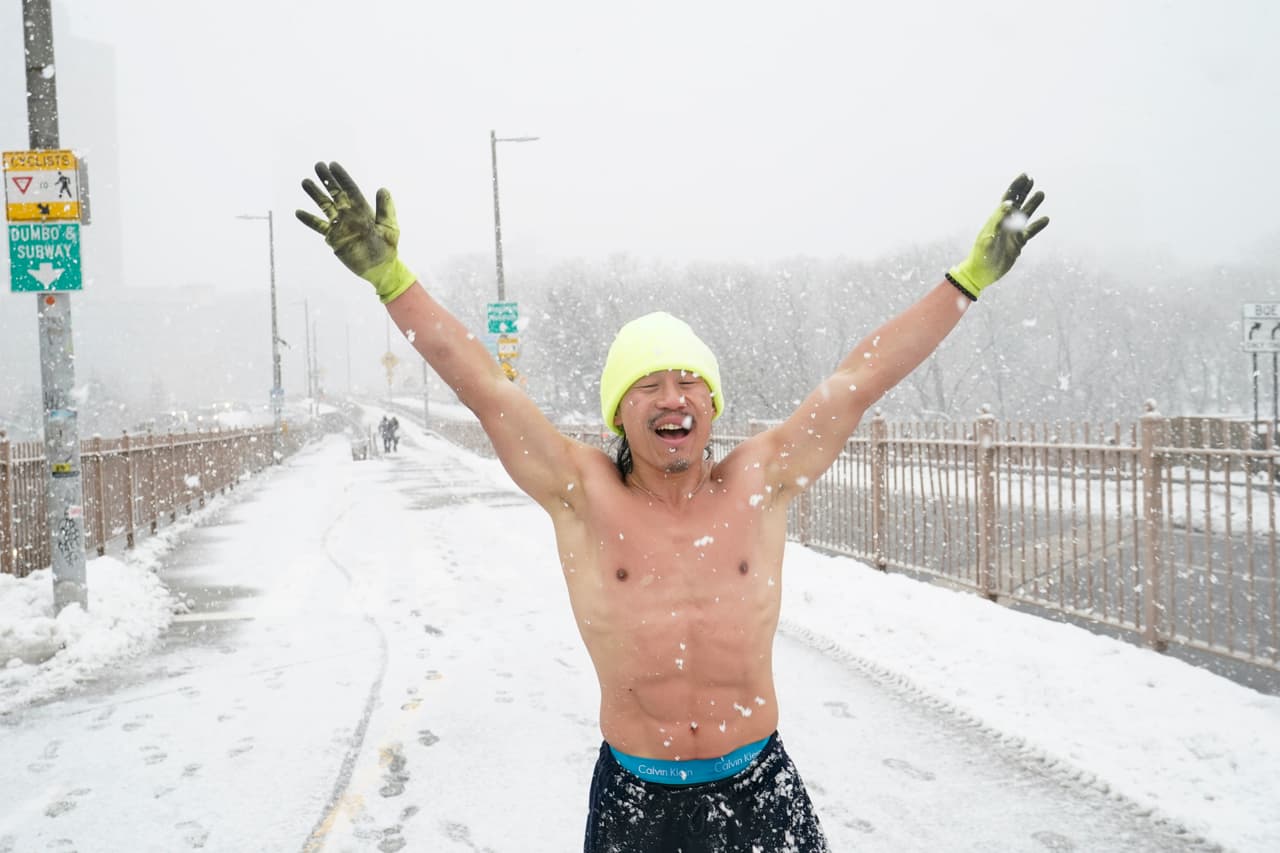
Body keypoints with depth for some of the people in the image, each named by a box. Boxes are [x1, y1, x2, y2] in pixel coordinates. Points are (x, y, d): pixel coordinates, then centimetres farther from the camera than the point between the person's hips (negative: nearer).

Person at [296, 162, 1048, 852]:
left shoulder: (758, 483, -3)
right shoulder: (583, 495, -6)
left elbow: (862, 379, -2)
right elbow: (482, 383, -9)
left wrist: (971, 277, 1)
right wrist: (387, 273, -13)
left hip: (758, 786, 1)